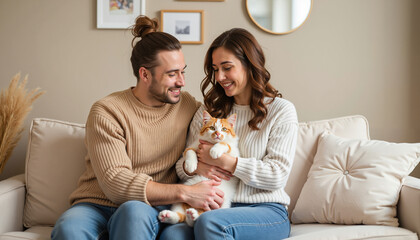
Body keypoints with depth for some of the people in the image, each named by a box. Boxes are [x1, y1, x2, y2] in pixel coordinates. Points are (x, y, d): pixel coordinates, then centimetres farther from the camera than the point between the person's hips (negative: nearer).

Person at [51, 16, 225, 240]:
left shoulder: (187, 105, 7)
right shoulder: (107, 112, -7)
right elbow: (114, 182, -16)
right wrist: (184, 193, -21)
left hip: (149, 210, 3)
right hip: (96, 205, -2)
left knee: (134, 211, -35)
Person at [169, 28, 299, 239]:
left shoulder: (281, 110, 3)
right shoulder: (208, 111, 16)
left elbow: (277, 175, -7)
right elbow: (181, 165, 16)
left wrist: (223, 160, -13)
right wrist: (195, 166, -9)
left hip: (266, 210, -2)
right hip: (216, 207, 3)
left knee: (209, 222, -34)